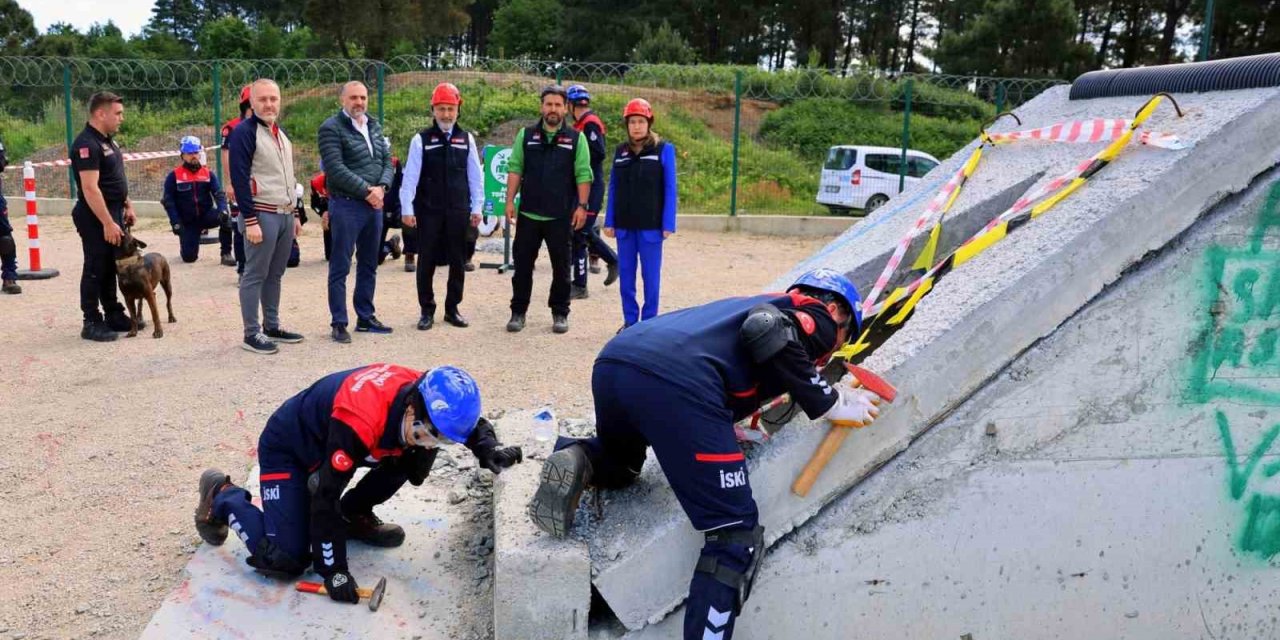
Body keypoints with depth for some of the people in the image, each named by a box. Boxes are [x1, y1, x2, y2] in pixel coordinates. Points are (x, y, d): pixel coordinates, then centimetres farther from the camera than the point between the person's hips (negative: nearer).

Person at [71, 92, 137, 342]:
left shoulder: (108, 140, 12)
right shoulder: (86, 144, -18)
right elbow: (90, 188, -23)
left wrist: (127, 206, 16)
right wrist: (108, 223, -25)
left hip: (113, 212, 9)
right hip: (95, 217, -9)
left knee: (111, 269, 15)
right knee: (95, 270, -2)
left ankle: (114, 316, 24)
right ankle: (92, 323, 5)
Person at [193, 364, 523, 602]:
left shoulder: (422, 394, -21)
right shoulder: (358, 422, -42)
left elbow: (470, 422, -1)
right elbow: (326, 495, -33)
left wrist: (490, 449, -23)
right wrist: (334, 570, -27)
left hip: (327, 441, 7)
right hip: (286, 448, -7)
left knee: (412, 456, -12)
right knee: (287, 560, -12)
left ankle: (354, 516, 10)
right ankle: (222, 496, 10)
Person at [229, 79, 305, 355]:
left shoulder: (280, 133, 17)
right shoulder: (244, 132, -9)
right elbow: (239, 178, -15)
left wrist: (294, 214, 20)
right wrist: (250, 219, -19)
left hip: (285, 215, 8)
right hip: (262, 215, -8)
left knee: (275, 275, 13)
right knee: (255, 275, -2)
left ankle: (272, 326, 22)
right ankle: (252, 333, 4)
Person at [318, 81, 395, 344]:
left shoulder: (374, 126, 14)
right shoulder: (331, 128, -8)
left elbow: (387, 161, 11)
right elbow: (336, 168, -17)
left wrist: (381, 187, -7)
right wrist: (366, 191, -17)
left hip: (374, 204, 7)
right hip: (346, 205, -7)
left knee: (369, 265, 14)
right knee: (340, 267, -1)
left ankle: (365, 317, 24)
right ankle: (339, 323, 5)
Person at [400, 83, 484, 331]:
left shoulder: (466, 139, 6)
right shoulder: (421, 139, -1)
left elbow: (475, 176, 7)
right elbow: (410, 176, -5)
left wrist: (477, 208, 3)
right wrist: (407, 209, -10)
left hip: (458, 211, 2)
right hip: (428, 211, -2)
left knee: (457, 261, 7)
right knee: (427, 261, 4)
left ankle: (452, 308, 20)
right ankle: (427, 310, 14)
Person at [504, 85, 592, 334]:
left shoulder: (576, 138, 2)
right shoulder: (526, 135, 7)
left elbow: (583, 175, 0)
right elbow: (514, 169, 5)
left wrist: (582, 206, -8)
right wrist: (510, 201, -2)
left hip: (562, 217, -1)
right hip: (529, 214, 1)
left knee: (561, 268, 6)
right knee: (522, 265, 6)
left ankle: (560, 313, 19)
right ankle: (518, 312, 18)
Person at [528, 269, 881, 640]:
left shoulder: (758, 302, 38)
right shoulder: (816, 317, 17)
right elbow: (766, 330, -4)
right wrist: (831, 404, 8)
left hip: (613, 361, 8)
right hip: (677, 382, -7)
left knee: (619, 465, 38)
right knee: (736, 537, 4)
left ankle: (579, 462, 9)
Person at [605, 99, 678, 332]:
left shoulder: (664, 149, -4)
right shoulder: (620, 151, 7)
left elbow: (670, 189, -5)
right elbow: (613, 188, 10)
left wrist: (668, 225, -10)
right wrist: (609, 222, 5)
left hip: (651, 226, -3)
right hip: (624, 225, 4)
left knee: (651, 275, 4)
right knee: (626, 275, 9)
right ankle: (629, 321, 20)